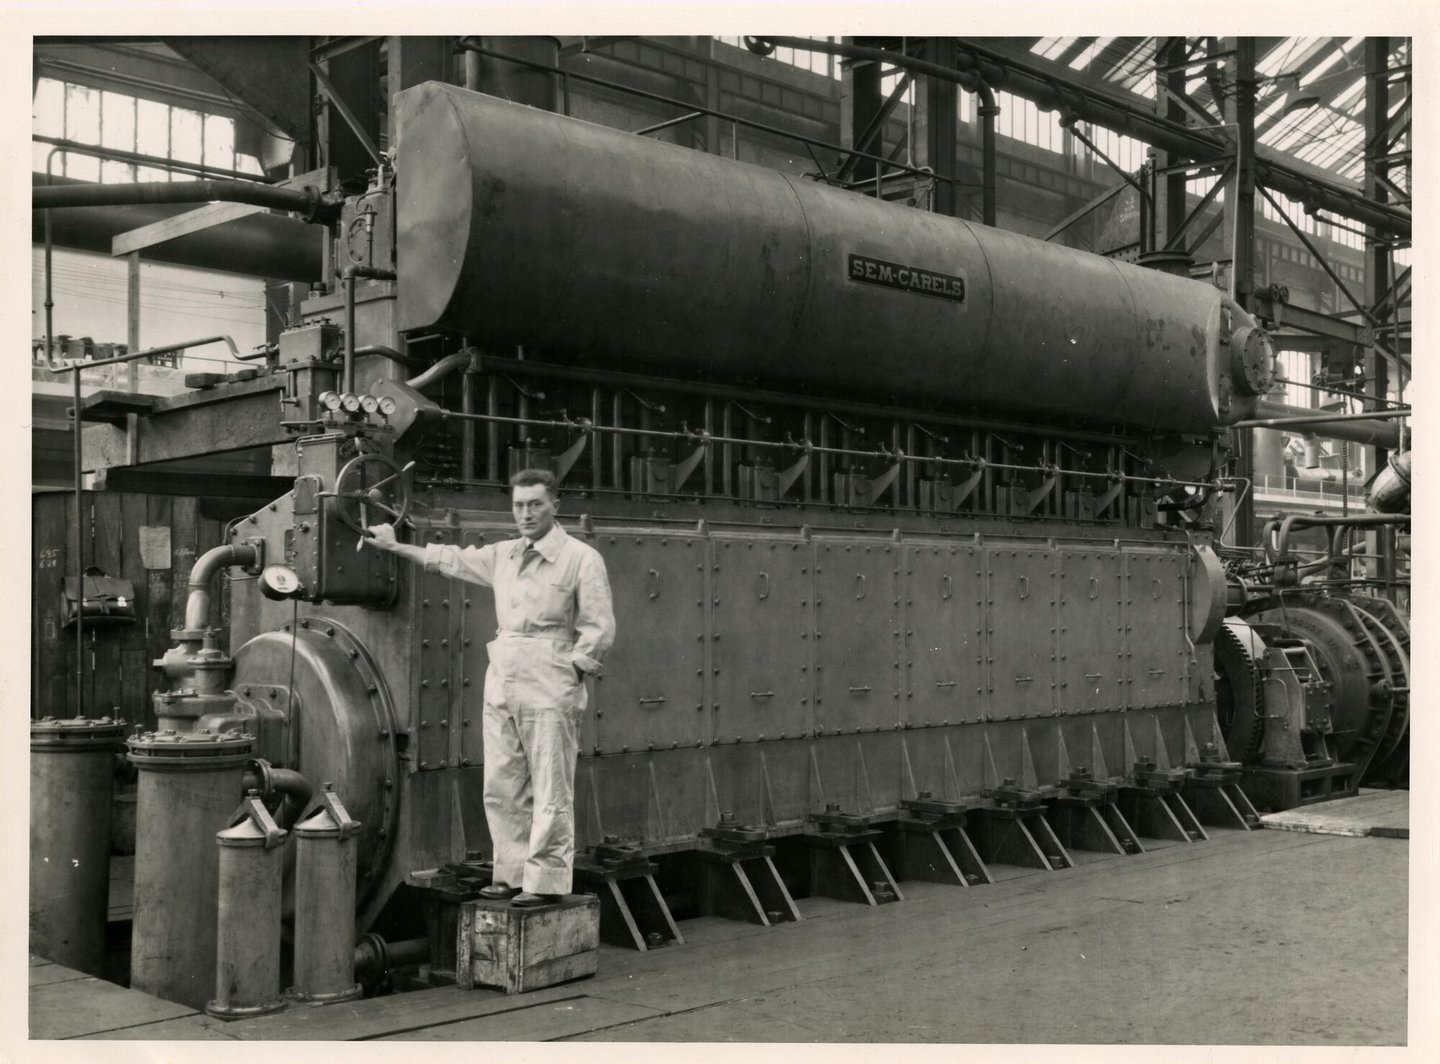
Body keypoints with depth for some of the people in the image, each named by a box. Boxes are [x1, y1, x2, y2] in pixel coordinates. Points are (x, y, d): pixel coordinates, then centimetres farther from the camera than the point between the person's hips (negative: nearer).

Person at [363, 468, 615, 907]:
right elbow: (451, 559, 26)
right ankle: (512, 874, 19)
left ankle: (545, 881, 3)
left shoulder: (581, 558, -5)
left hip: (549, 691, -7)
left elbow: (599, 629, -6)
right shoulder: (503, 555, 14)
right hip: (501, 685, 7)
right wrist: (395, 546, 29)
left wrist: (569, 673, -8)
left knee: (550, 791, -3)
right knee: (501, 789, 9)